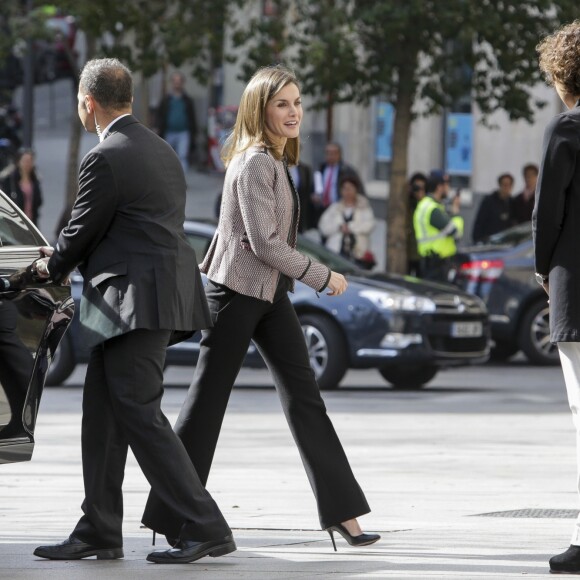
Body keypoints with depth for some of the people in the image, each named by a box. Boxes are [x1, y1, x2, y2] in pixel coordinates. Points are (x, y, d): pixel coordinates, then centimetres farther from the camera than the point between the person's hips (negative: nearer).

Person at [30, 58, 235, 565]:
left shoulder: (105, 160, -13)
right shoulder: (159, 151, 18)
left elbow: (82, 233, -5)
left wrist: (52, 267, 16)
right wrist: (68, 260, 24)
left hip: (136, 299, -10)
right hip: (161, 291, 10)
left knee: (139, 414, -10)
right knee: (103, 415, 12)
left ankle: (205, 527, -12)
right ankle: (99, 533, 14)